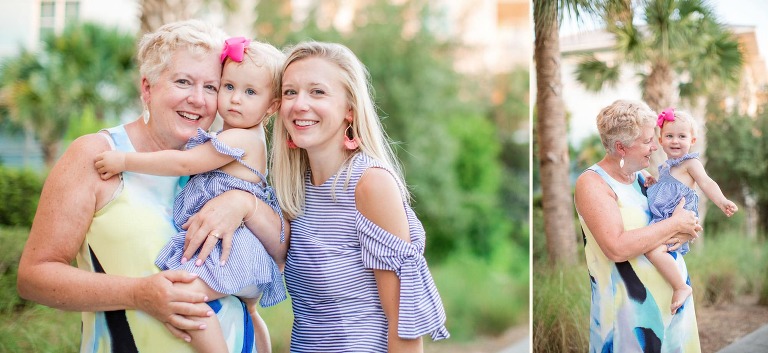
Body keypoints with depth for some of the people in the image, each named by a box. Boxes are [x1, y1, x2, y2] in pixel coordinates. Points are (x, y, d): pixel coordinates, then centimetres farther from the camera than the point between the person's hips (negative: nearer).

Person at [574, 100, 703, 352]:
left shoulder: (644, 176, 7)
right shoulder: (592, 184, -15)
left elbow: (691, 224, 12)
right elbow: (617, 248, -27)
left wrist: (685, 233, -12)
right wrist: (674, 224, -18)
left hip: (675, 296, 7)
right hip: (630, 306, -7)